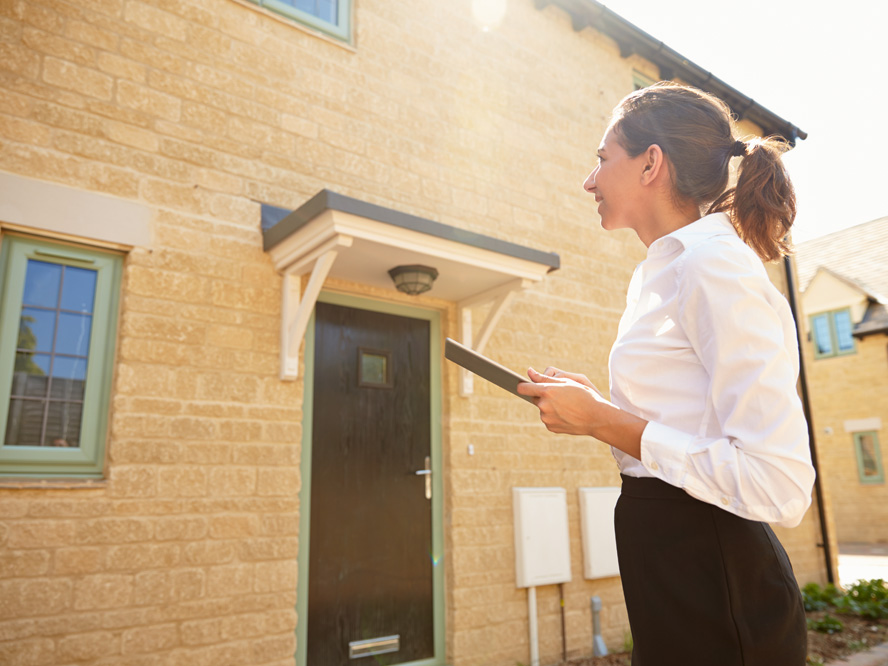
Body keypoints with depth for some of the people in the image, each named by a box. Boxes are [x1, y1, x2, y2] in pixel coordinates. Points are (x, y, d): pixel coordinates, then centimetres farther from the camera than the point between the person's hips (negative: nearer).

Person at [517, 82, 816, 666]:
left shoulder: (715, 264, -18)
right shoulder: (662, 273, 10)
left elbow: (780, 485, -24)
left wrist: (604, 421, -20)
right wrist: (596, 409, 5)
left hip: (716, 598, -9)